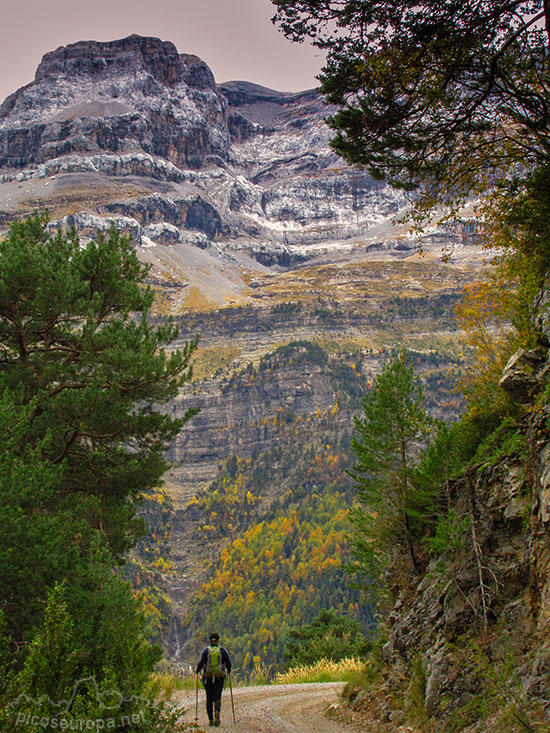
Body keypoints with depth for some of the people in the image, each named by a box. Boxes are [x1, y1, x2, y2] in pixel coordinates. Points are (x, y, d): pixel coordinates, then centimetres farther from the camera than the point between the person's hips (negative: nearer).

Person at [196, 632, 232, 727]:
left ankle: (210, 720, 9)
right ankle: (217, 712, -27)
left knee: (209, 699, 11)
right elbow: (228, 663, 0)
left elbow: (201, 662, -7)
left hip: (208, 677, 0)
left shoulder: (206, 650, -2)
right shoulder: (222, 650, 0)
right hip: (219, 677, 0)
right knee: (217, 697, 2)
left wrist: (197, 670, 11)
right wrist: (229, 670, 19)